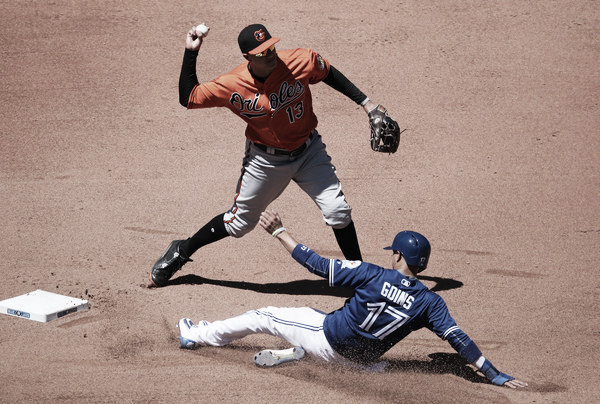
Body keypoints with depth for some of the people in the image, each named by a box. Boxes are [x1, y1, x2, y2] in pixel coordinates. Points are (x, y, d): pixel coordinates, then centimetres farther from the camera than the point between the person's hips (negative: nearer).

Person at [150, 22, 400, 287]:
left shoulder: (301, 62, -21)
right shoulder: (233, 86, -24)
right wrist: (191, 53, -24)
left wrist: (366, 103, 0)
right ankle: (181, 252, 33)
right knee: (240, 222, 10)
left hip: (309, 150, 1)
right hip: (266, 160, -1)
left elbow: (330, 74, -1)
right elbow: (188, 98, -15)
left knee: (338, 212, -7)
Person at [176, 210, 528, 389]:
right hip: (362, 360, 2)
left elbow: (317, 264, -18)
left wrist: (280, 232, -11)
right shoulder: (430, 302, -15)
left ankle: (197, 336, 29)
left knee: (264, 317, 14)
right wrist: (495, 375, -18)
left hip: (328, 340, -2)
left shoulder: (373, 275, -21)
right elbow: (460, 340, -21)